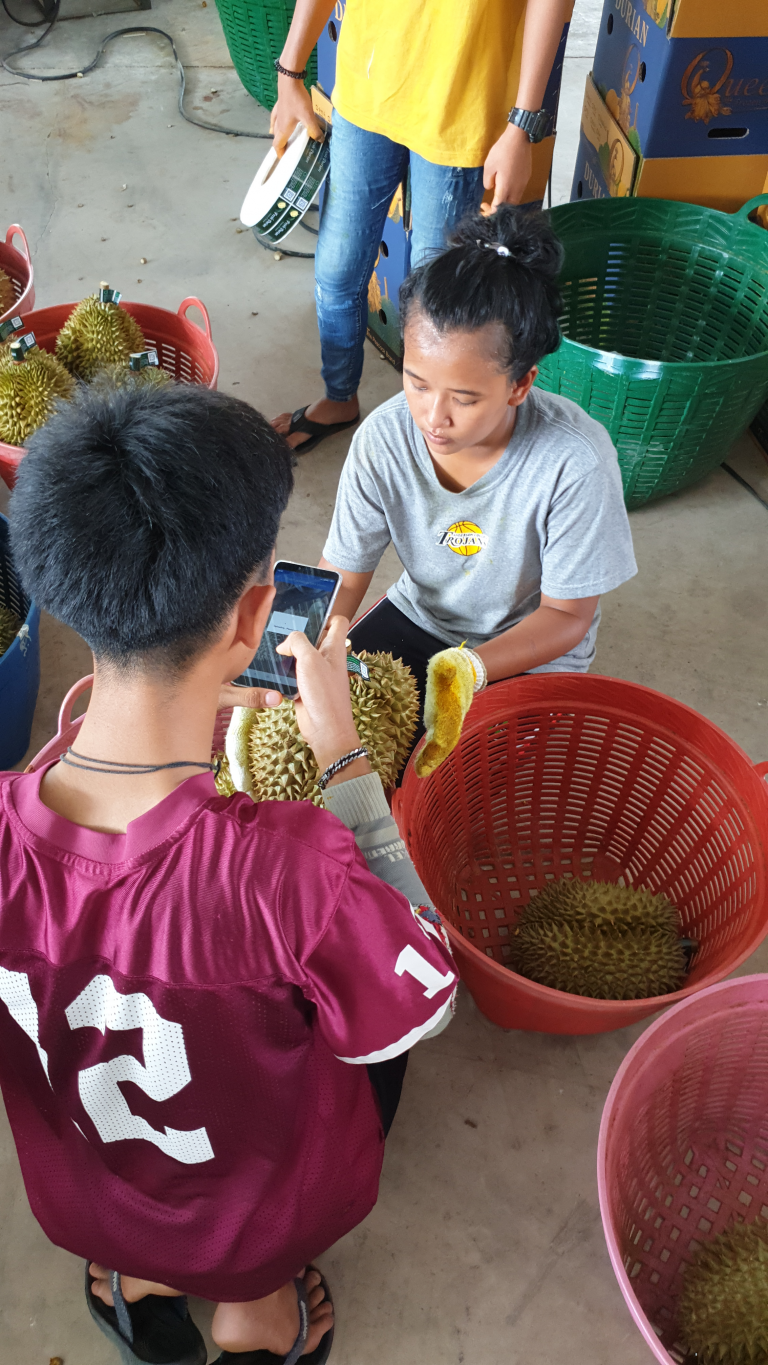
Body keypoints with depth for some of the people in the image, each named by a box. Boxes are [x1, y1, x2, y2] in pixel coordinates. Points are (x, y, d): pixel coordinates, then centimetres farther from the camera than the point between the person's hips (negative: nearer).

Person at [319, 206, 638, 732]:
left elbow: (567, 615, -20)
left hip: (533, 652, -3)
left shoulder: (576, 461, -31)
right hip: (419, 615, 3)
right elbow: (343, 574, -11)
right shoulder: (384, 438, -21)